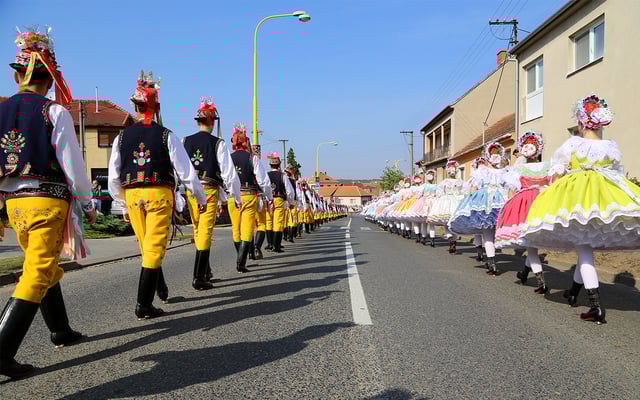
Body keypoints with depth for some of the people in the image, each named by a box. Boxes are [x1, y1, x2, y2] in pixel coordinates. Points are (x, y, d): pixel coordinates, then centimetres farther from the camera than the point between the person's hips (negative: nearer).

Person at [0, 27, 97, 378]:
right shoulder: (54, 111, -8)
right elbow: (72, 163, -9)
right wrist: (87, 204, 1)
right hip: (49, 201, -6)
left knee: (48, 269, 20)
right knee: (36, 276, -2)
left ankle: (61, 332, 33)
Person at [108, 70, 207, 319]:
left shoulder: (122, 137, 4)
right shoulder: (166, 136, -5)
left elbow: (114, 177, 7)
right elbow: (186, 171, -4)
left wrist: (122, 199, 22)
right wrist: (201, 198, 7)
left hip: (132, 196, 4)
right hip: (160, 194, -4)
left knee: (147, 247, 18)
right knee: (154, 248, 0)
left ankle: (162, 291, 35)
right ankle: (144, 305, -2)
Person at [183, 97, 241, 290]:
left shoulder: (185, 142, 3)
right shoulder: (218, 143, -6)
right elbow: (229, 173, -6)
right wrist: (236, 197, 4)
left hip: (190, 191, 4)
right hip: (210, 191, -4)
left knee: (198, 231, 17)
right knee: (205, 232, -1)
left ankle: (205, 270, 32)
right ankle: (199, 278, -3)